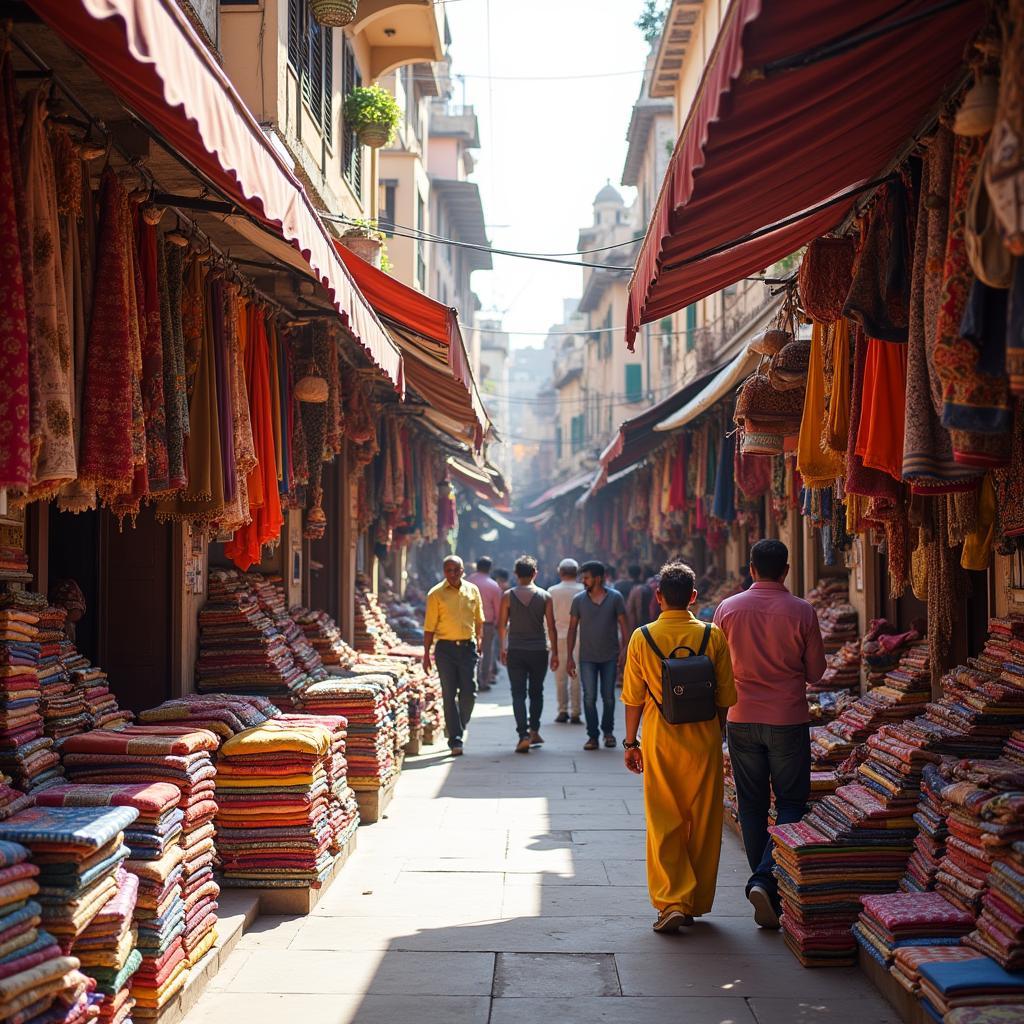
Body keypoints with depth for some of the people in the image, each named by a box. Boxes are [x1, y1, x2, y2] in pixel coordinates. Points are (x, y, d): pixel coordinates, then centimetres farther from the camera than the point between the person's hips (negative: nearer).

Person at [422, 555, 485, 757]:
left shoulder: (472, 590, 8)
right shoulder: (435, 594, -1)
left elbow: (479, 619, 19)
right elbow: (429, 626, -1)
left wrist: (479, 639, 10)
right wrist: (426, 654, -4)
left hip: (468, 647, 2)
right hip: (446, 648, -2)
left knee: (469, 692, -3)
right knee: (449, 695, -2)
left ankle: (459, 727, 22)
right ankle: (455, 740, 1)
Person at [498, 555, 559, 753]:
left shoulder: (508, 596, -2)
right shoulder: (544, 596, -1)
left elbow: (501, 625, 1)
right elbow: (551, 627, -1)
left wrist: (502, 648, 14)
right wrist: (555, 653, 5)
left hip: (515, 652, -1)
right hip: (539, 651, 1)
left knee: (518, 694, 0)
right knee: (536, 692, 17)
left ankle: (524, 735, -11)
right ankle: (534, 731, 18)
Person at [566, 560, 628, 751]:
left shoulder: (615, 598, -2)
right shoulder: (579, 600, 1)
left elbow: (623, 625, 2)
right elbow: (572, 628, 5)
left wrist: (624, 649, -8)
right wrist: (570, 656, 0)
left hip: (610, 656, -1)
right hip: (587, 658, 1)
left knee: (608, 697, 6)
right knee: (589, 697, -4)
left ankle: (608, 731, 25)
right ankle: (592, 736, 3)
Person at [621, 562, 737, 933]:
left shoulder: (642, 638, -6)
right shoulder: (713, 636, -5)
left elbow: (633, 698, -2)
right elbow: (725, 696, 0)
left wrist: (631, 742, 9)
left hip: (659, 742, -1)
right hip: (703, 739, 1)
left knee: (664, 822, 5)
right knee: (703, 822, 12)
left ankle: (671, 902, -7)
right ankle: (696, 903, 20)